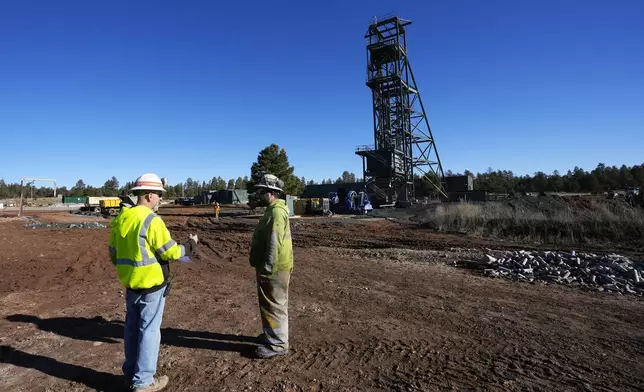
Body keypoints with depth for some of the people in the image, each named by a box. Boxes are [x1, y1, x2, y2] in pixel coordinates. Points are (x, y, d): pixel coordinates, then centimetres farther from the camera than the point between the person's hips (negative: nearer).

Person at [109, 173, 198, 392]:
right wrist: (191, 244, -2)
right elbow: (171, 252, -18)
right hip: (151, 283, -8)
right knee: (149, 330, 4)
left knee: (132, 327, 19)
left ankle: (130, 373, 33)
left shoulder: (120, 219, 5)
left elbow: (113, 252, 13)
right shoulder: (151, 220, -21)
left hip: (130, 282, 8)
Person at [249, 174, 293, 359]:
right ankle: (273, 334, 35)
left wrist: (266, 270, -22)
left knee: (274, 305, 1)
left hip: (274, 269, -10)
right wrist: (264, 267, 24)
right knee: (272, 304, 20)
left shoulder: (276, 212, -22)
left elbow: (274, 245, -26)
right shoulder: (274, 209, 13)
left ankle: (277, 344, 13)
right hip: (273, 267, 10)